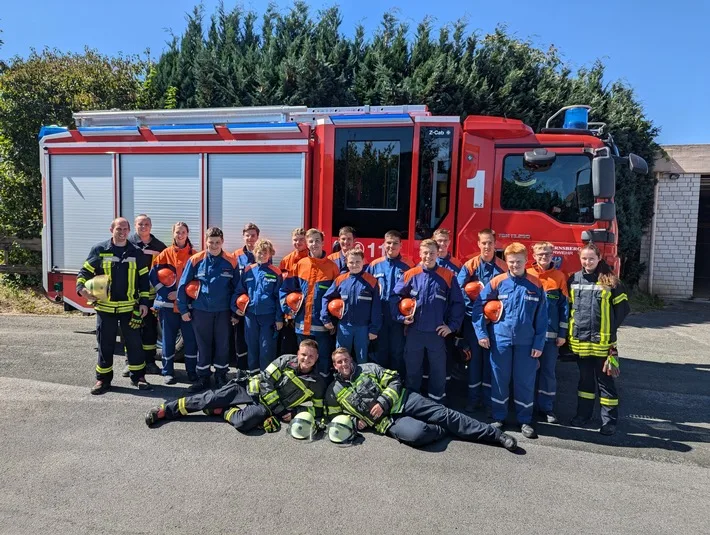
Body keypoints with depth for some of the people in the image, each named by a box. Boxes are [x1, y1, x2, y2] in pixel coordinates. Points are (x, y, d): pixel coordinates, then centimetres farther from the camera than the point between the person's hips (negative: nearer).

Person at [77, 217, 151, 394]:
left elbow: (144, 279, 8)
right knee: (105, 344, 8)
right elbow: (85, 271, 4)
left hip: (130, 307, 1)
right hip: (105, 307, 0)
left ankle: (138, 376, 19)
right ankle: (103, 379, 21)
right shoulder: (99, 250, 1)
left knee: (134, 342, 6)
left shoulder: (136, 253, 5)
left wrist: (144, 302, 2)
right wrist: (81, 288, -16)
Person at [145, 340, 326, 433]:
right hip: (251, 390, 1)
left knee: (244, 421, -34)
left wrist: (295, 411, -11)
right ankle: (165, 410, -1)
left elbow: (318, 409, 5)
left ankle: (224, 412, -3)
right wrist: (279, 408, -14)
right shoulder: (286, 361, -4)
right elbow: (265, 381, -7)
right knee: (211, 399, -15)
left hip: (264, 407, -1)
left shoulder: (317, 384, -2)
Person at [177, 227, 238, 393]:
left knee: (222, 344, 9)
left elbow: (237, 287, 4)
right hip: (200, 310, 0)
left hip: (223, 311, 0)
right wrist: (183, 309, -1)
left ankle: (221, 376, 24)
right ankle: (203, 377, 22)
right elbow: (183, 285, 1)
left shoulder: (231, 261, -2)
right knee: (203, 345, 9)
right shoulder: (196, 260, -3)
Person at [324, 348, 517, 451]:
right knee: (417, 433, -33)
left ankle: (495, 435, -6)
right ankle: (445, 430, -2)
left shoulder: (368, 368, 8)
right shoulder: (333, 392, 8)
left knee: (443, 414, -10)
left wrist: (383, 402, -12)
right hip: (388, 420, -2)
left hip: (402, 401, 2)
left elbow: (394, 380, 5)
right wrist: (353, 421, -6)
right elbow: (334, 417, 13)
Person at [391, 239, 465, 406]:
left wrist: (452, 325, -3)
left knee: (438, 370, 10)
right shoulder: (410, 275, -1)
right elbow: (395, 296, 5)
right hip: (414, 332, 1)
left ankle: (438, 403, 27)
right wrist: (401, 316, -5)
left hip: (437, 332, -1)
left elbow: (458, 302, 1)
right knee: (412, 369, 14)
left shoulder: (448, 277, -2)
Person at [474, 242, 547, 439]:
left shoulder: (536, 285, -1)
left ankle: (525, 420, 23)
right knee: (500, 380, 10)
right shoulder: (497, 282, -3)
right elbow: (478, 305, 0)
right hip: (500, 340, 0)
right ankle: (498, 417, 25)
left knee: (525, 381, 8)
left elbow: (541, 317, 1)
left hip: (526, 342, 0)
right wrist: (481, 332, -5)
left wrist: (539, 343, -2)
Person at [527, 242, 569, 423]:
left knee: (548, 371, 7)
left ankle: (546, 407, 20)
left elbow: (564, 306, 2)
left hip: (551, 333, 0)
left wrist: (562, 333, -2)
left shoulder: (560, 277, 2)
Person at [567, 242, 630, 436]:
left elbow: (623, 308, -1)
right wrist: (572, 327, 8)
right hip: (579, 340, 4)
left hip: (602, 341, -3)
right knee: (585, 379, 17)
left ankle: (609, 421, 15)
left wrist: (610, 328, -1)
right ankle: (583, 414, 28)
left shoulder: (610, 281, -6)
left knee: (605, 381, 4)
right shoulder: (574, 280, 4)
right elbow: (568, 306, 14)